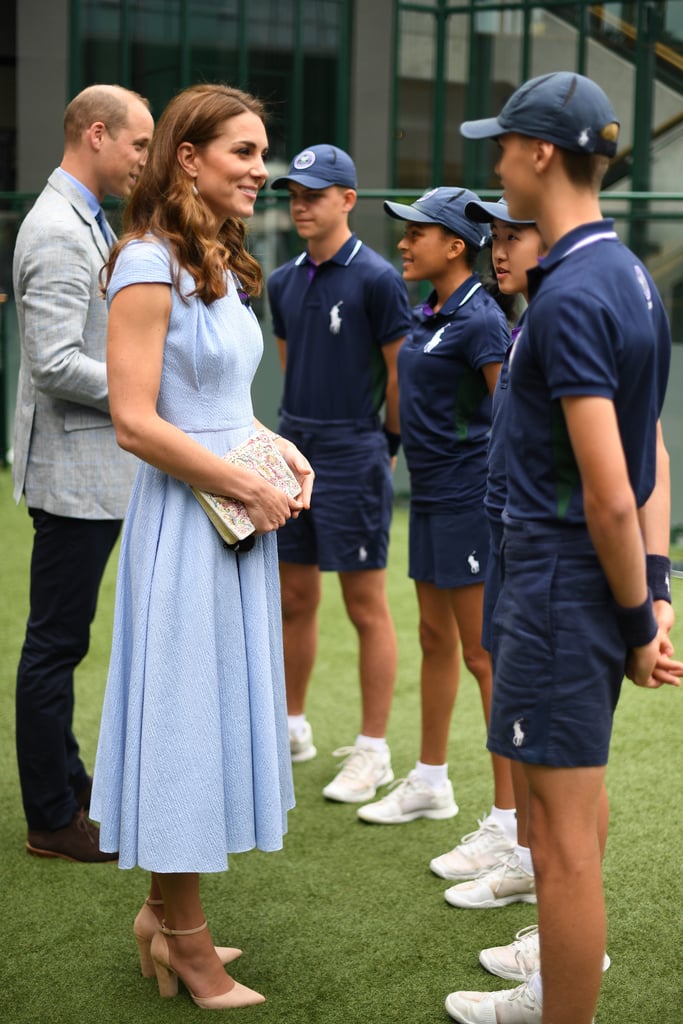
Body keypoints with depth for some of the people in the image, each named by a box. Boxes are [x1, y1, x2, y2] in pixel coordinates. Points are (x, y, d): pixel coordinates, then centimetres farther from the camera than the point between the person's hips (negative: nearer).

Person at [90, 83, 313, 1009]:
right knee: (184, 712, 1)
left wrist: (276, 447, 4)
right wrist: (249, 487, -16)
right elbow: (135, 421, -21)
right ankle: (183, 938, 15)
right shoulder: (149, 265, -15)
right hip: (184, 520, -9)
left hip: (238, 519, 9)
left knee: (219, 711, 15)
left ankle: (169, 913, 29)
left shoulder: (221, 265, 13)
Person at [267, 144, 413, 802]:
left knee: (366, 608, 1)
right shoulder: (283, 282, 10)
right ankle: (293, 727, 28)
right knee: (294, 599, 14)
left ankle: (372, 752, 9)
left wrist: (385, 445, 2)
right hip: (293, 450, 7)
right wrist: (302, 425, 17)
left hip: (352, 458, -7)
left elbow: (401, 375, -6)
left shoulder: (376, 279, -10)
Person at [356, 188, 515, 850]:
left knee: (485, 655, -6)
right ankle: (430, 782, 35)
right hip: (431, 496, 9)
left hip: (468, 498, -9)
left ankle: (510, 821, 0)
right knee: (436, 640, 19)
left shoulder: (478, 320, -15)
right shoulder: (427, 315, 11)